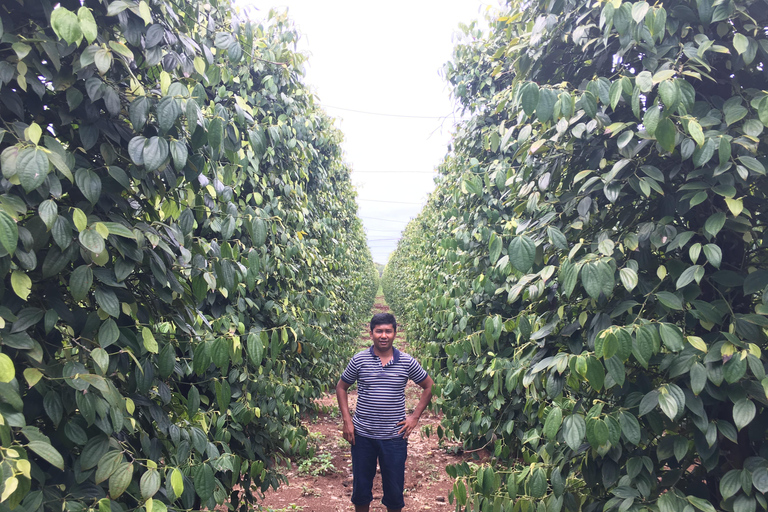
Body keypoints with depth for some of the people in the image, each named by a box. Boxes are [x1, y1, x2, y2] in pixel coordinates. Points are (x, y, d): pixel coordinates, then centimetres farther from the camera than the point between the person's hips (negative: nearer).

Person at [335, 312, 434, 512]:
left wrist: (415, 416, 0)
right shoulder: (359, 360, -5)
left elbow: (428, 386, 8)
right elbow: (341, 387, 7)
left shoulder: (407, 362, -5)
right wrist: (347, 420, -1)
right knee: (361, 488, 14)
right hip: (362, 436, 0)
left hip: (395, 436, 0)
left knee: (394, 489, 12)